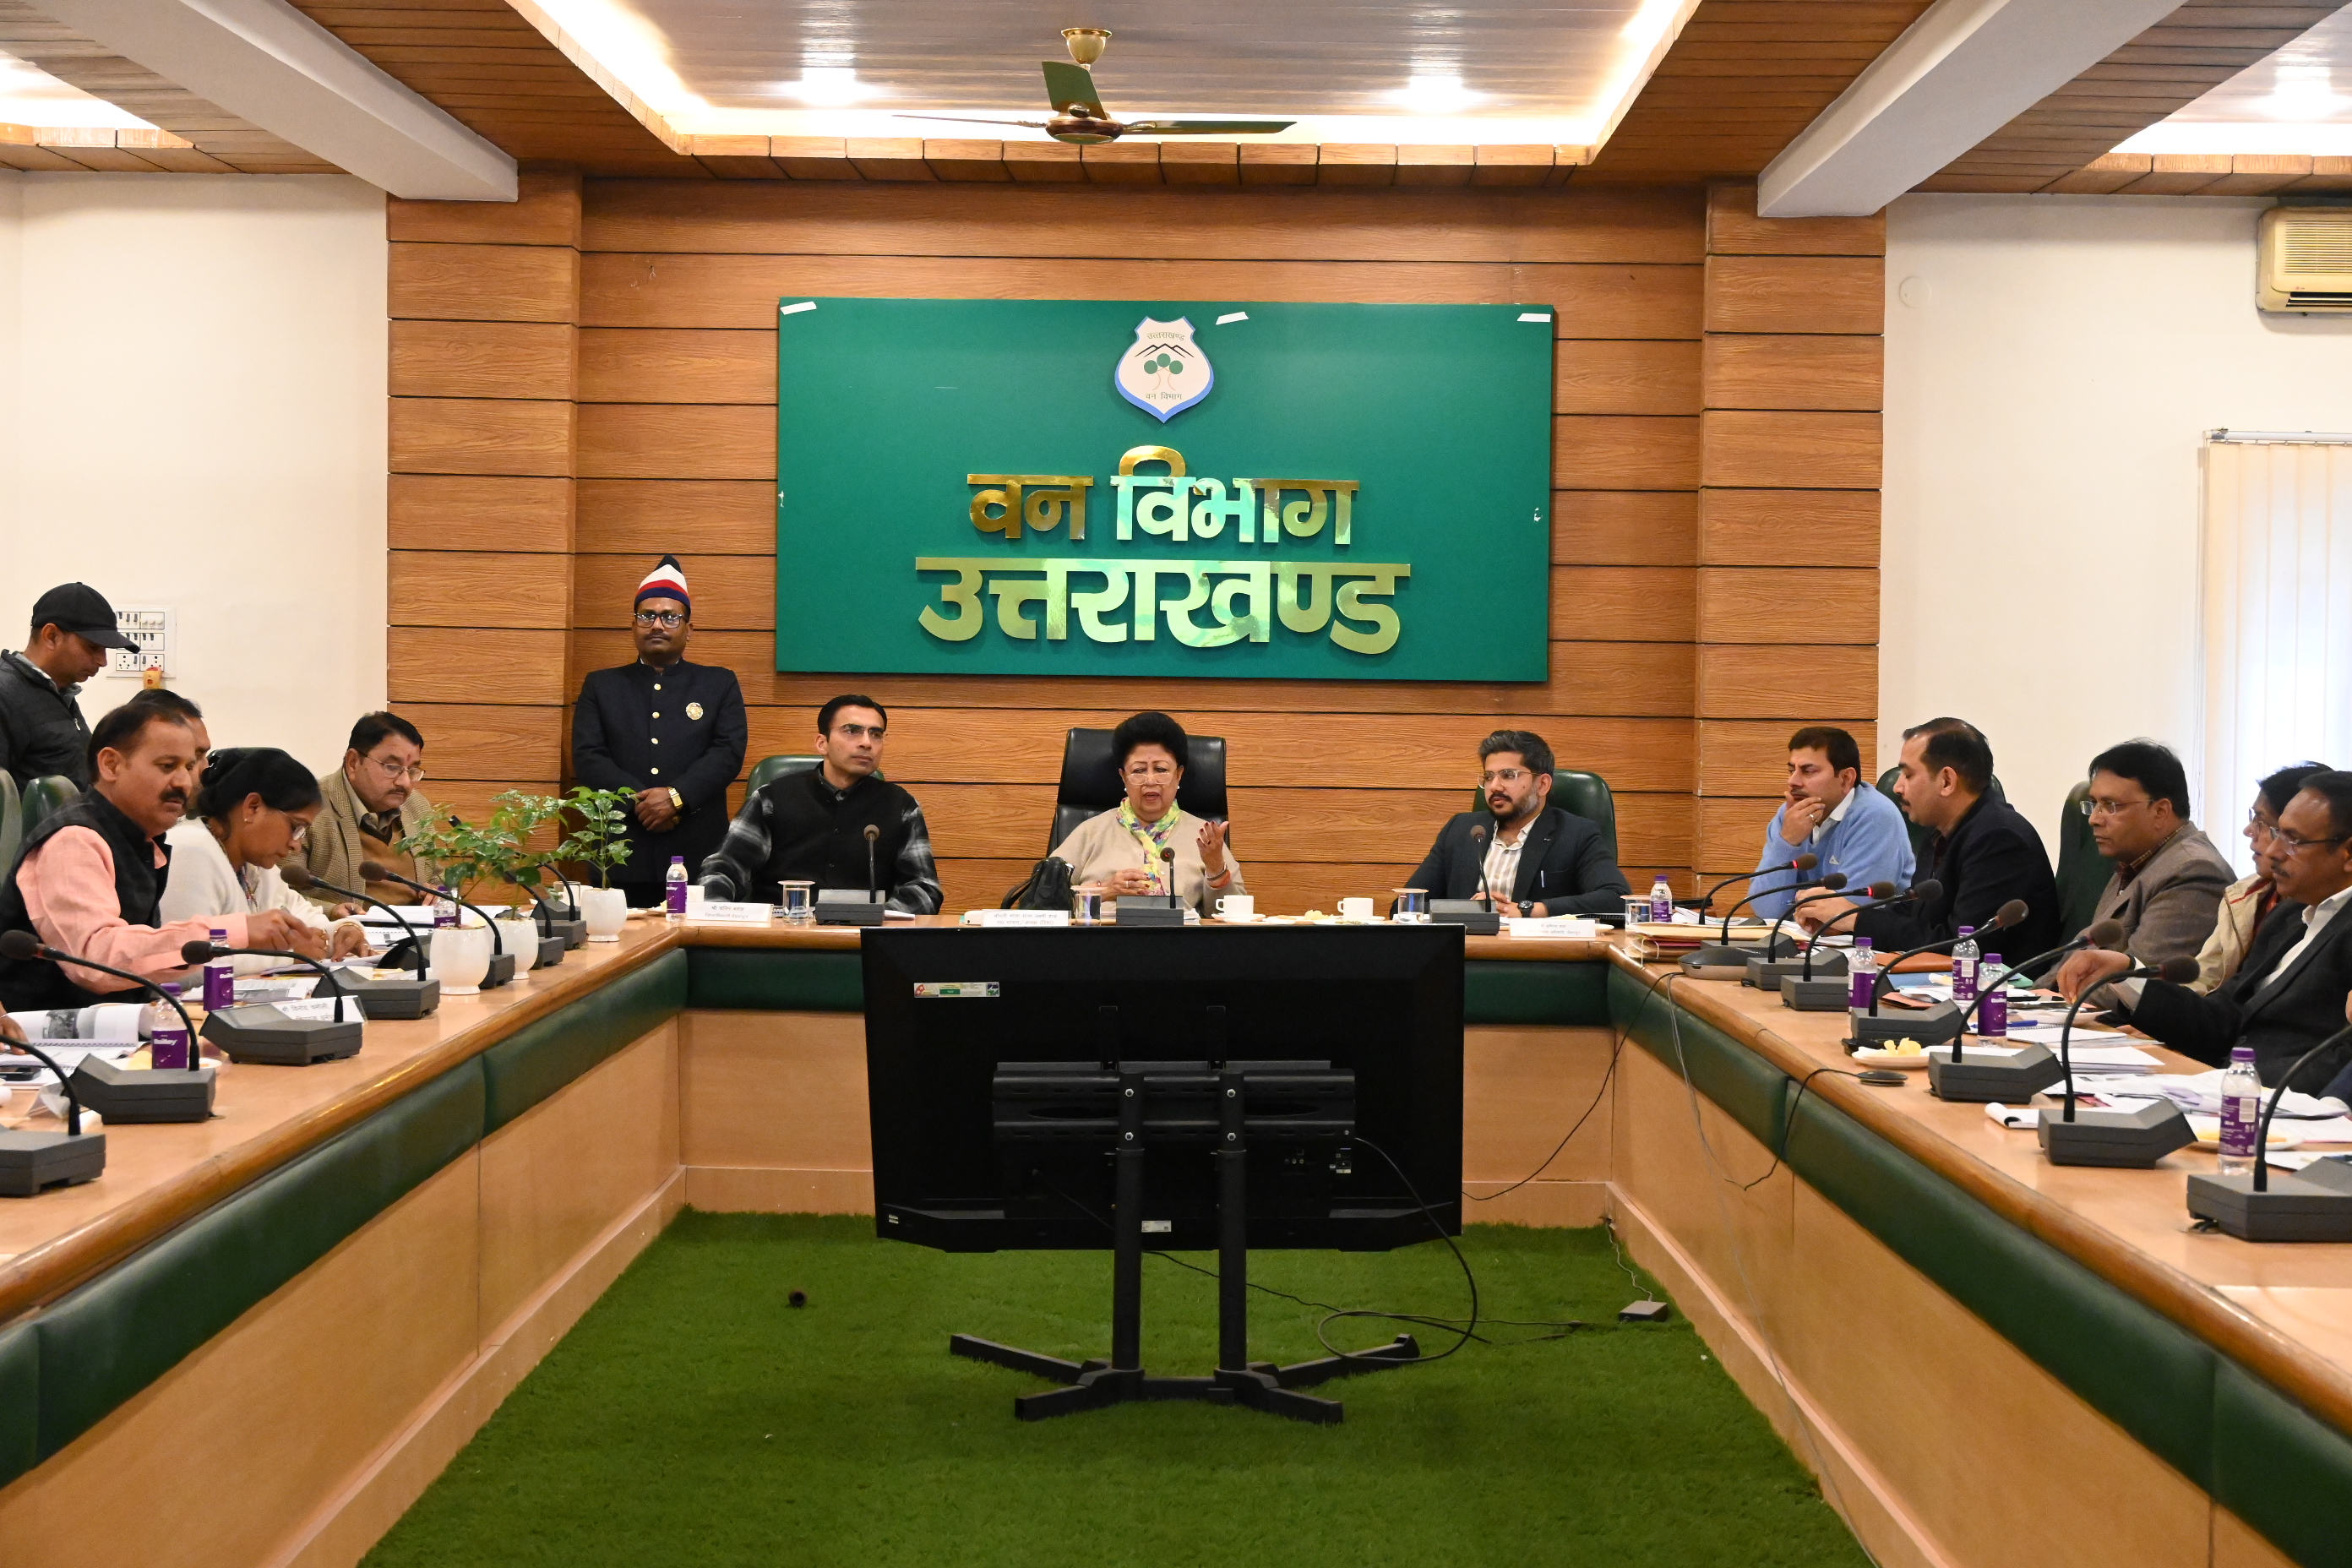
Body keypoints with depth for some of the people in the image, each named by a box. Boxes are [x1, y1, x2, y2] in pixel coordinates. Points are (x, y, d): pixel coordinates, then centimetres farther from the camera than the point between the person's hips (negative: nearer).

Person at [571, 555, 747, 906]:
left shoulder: (720, 685, 13)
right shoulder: (602, 686, 15)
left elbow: (729, 752, 0)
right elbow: (587, 758, 4)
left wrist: (677, 796, -15)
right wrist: (639, 801, -11)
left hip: (698, 857, -1)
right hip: (622, 855, 1)